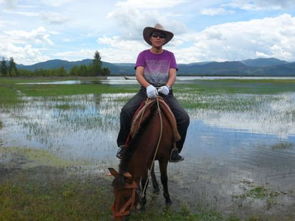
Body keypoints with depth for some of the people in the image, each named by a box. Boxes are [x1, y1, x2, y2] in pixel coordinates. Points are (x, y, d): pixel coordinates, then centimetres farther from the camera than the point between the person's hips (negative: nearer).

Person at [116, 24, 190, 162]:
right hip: (146, 91, -1)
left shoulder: (169, 55, 12)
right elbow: (138, 74, -7)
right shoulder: (143, 55, 8)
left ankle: (175, 149, -3)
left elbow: (173, 75, -1)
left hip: (165, 92, 1)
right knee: (126, 111, -27)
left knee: (184, 118, -19)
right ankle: (123, 145, -11)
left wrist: (167, 86, -25)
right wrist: (148, 86, -28)